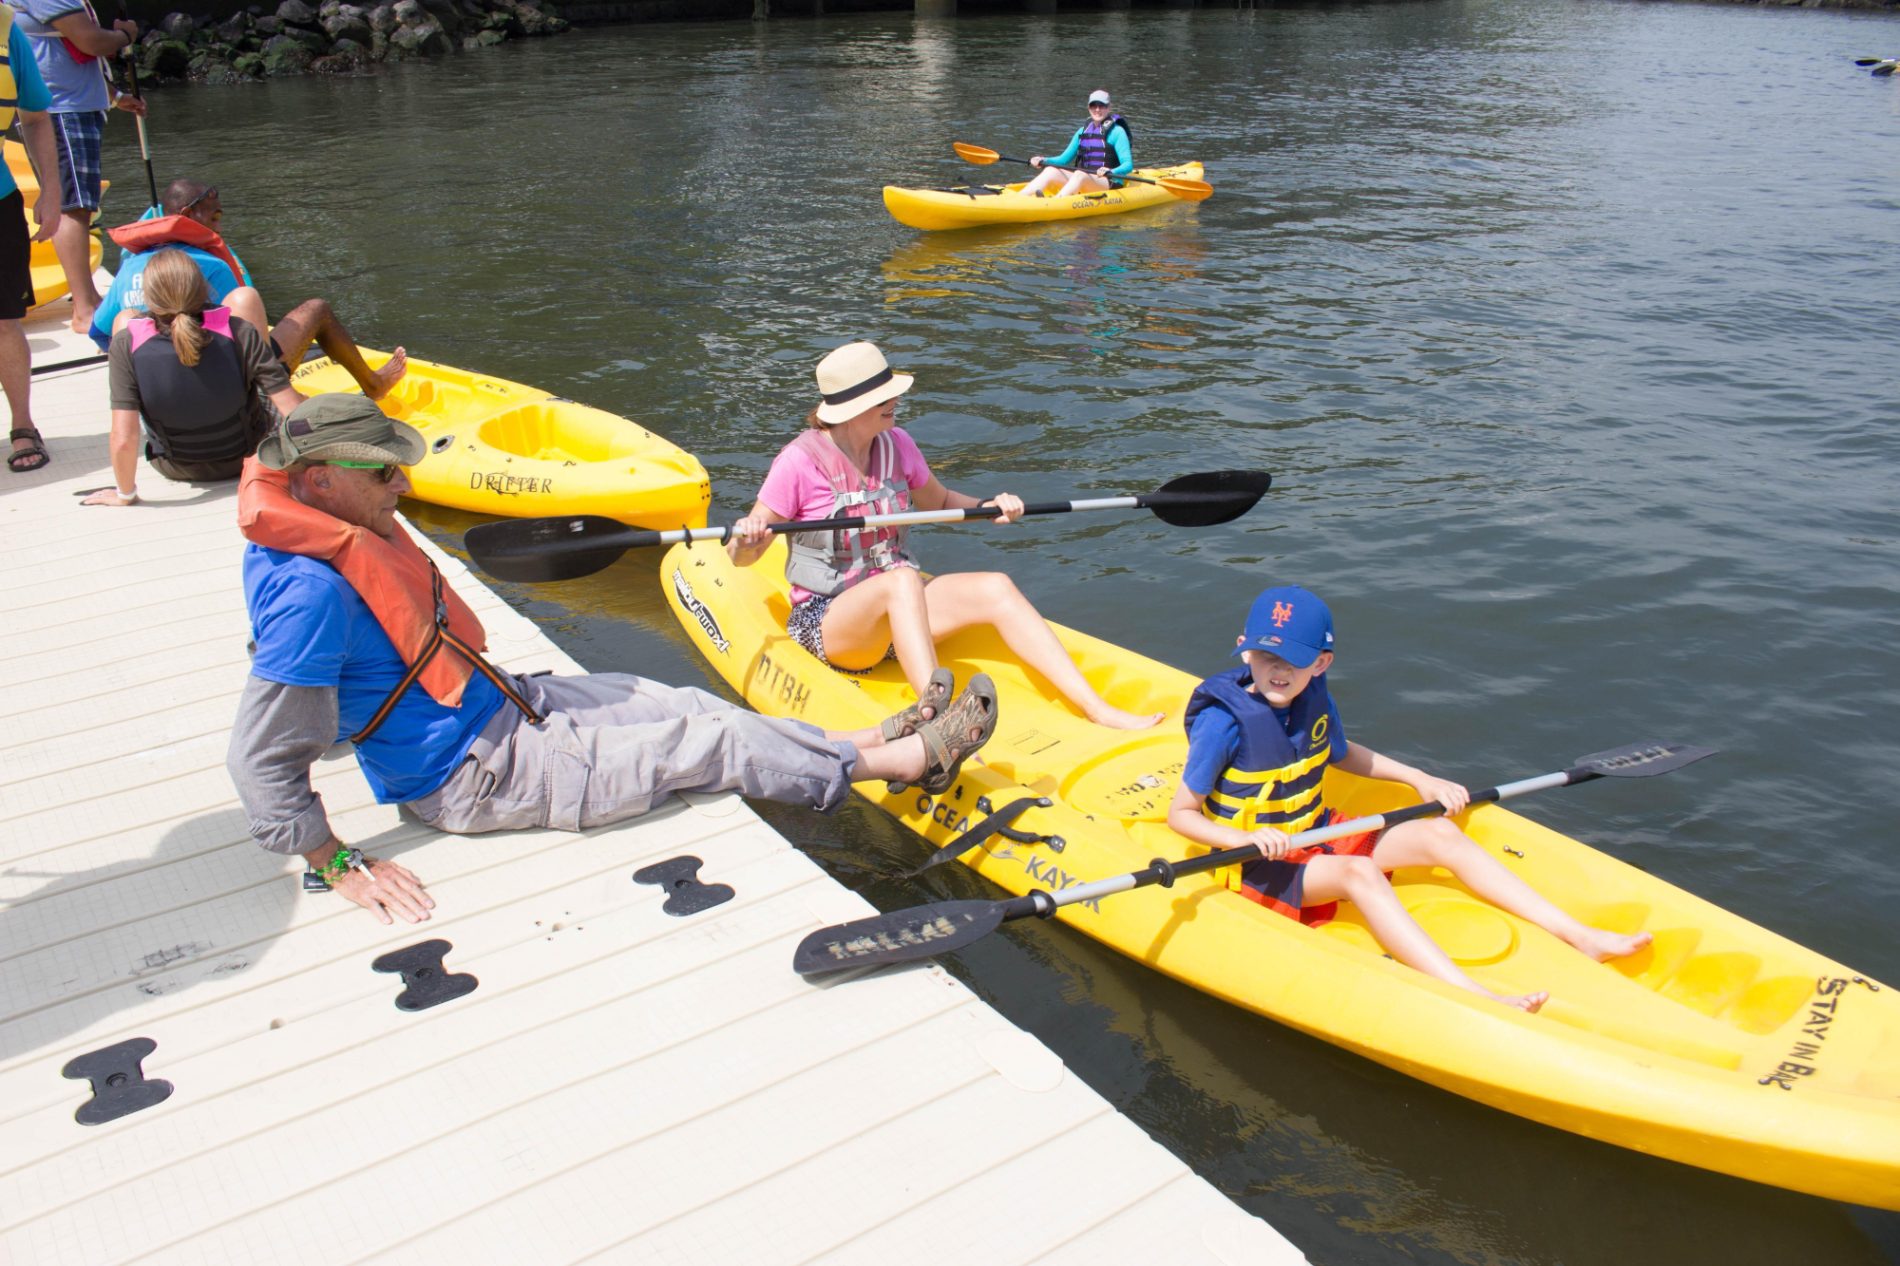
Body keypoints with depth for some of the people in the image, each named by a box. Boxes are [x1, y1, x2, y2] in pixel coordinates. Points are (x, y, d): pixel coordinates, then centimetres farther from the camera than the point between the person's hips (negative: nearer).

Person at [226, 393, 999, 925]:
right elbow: (260, 760, -28)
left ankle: (870, 743, 16)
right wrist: (341, 866, -24)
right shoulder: (312, 591, -30)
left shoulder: (338, 529, 1)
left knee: (682, 705, 6)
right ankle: (911, 759, 5)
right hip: (477, 776, -9)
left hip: (501, 703, 9)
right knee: (707, 741, -6)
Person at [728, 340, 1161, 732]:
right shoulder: (800, 461, -13)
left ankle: (1098, 709, -24)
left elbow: (940, 502, 22)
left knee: (995, 587, -19)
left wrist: (988, 507, 4)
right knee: (902, 581, -37)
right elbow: (743, 557, -9)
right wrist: (744, 538, -32)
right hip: (825, 620, -6)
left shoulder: (896, 444, 3)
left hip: (895, 606, 6)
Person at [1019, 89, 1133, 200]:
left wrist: (1110, 172, -30)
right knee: (1051, 171, -15)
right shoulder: (1083, 131, 16)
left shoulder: (1117, 131, -1)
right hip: (1081, 180, 6)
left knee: (1079, 175, -35)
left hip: (1108, 183, -6)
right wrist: (1043, 161, 0)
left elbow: (1128, 165, -10)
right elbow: (1064, 158, 18)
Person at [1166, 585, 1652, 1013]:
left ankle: (1579, 935, -6)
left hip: (1316, 832, 8)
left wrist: (1419, 779, 11)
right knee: (1358, 872, -34)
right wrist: (1245, 838, -33)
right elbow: (1180, 814, -17)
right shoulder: (1224, 721, -22)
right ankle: (1476, 999, -47)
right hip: (1258, 862, -7)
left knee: (1439, 833, -4)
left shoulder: (1314, 698, -2)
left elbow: (1342, 754, 20)